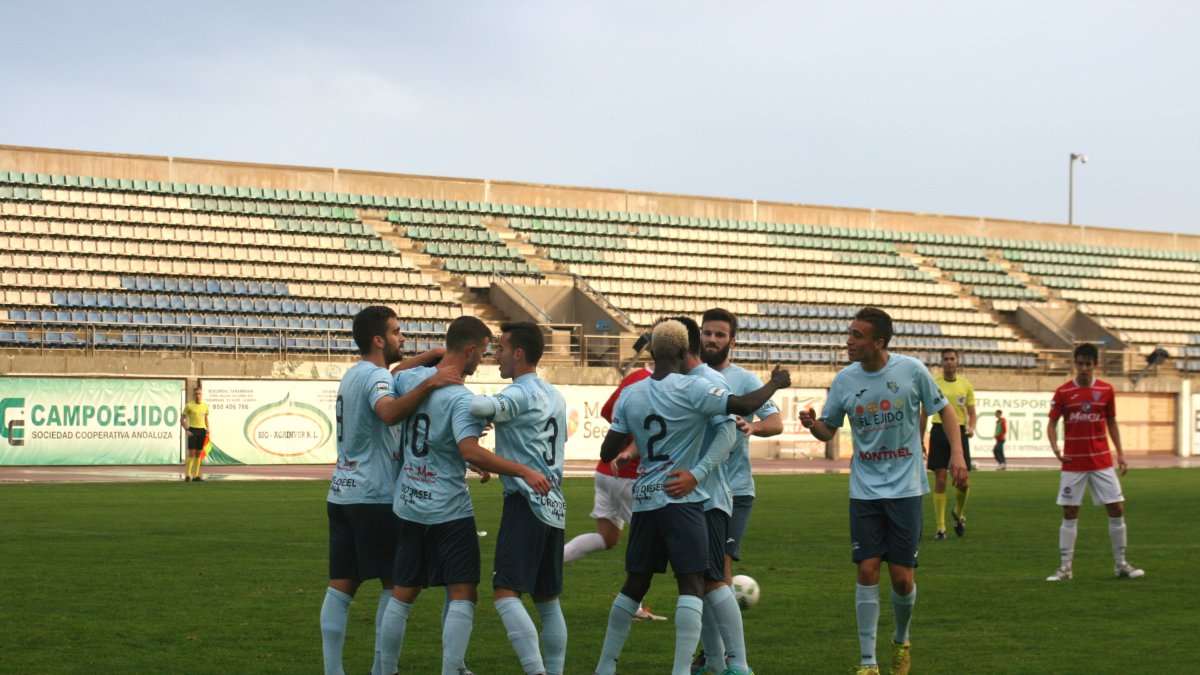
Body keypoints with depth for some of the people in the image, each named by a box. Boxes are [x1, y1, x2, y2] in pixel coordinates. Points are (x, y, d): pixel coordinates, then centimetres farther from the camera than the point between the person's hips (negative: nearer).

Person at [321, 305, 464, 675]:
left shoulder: (354, 374, 17)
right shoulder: (376, 376, -13)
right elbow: (389, 412, -35)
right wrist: (429, 384, -41)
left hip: (342, 493, 9)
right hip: (373, 496, -9)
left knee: (341, 585, 5)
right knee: (395, 583, 0)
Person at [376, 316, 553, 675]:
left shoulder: (409, 379, 2)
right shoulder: (461, 398, -18)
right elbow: (470, 451, -30)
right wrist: (524, 472, -29)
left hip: (407, 507, 7)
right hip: (449, 511, -7)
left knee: (402, 595, 15)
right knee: (463, 594, -2)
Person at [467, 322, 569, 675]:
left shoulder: (520, 394, -11)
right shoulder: (555, 396, 17)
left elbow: (480, 408, -29)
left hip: (526, 502, -9)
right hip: (554, 505, 9)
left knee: (506, 593, -12)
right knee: (548, 599, 13)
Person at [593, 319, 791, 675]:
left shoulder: (630, 395, 5)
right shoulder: (691, 389, -10)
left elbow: (607, 452, 6)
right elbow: (744, 405, -16)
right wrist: (775, 383, 2)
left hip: (644, 499, 6)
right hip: (680, 498, -6)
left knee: (635, 584, 16)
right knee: (691, 584, -4)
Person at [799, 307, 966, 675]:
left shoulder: (911, 370, -8)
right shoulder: (845, 379, -2)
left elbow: (944, 410, 5)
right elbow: (829, 429, 8)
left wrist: (957, 452, -7)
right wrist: (812, 424, -15)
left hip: (905, 489, -1)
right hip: (865, 490, 1)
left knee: (903, 578, -1)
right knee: (867, 570, -6)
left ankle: (901, 641, 29)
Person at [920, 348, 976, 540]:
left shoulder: (966, 385, 8)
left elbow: (972, 413, 9)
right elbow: (924, 414, 9)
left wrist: (971, 427, -12)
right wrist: (920, 440, 6)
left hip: (959, 432, 1)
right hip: (939, 432, -1)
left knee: (963, 483, -2)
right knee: (940, 481, -5)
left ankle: (959, 513, 30)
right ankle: (940, 528, 0)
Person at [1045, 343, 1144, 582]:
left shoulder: (1106, 390, 3)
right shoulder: (1063, 392, -3)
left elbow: (1111, 423, 12)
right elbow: (1052, 423, 0)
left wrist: (1120, 453, 6)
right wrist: (1055, 448, -17)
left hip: (1102, 461, 2)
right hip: (1073, 463, -2)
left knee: (1117, 509, -1)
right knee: (1069, 514, 0)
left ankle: (1120, 564, 12)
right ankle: (1065, 568, 7)